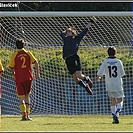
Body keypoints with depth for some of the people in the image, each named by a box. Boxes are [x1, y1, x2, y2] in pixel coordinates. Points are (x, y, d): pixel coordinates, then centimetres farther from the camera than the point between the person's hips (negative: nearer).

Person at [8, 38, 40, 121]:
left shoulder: (14, 55, -3)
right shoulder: (28, 53, 3)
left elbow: (12, 67, -1)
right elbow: (35, 62, -4)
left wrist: (14, 75, 15)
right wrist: (38, 73, 0)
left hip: (19, 79, -2)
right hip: (28, 78, 2)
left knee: (21, 97, 0)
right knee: (27, 96, 14)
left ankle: (24, 115, -14)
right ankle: (27, 115, 12)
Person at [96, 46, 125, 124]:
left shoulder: (105, 62, -4)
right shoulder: (119, 62, -6)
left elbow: (99, 73, -8)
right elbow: (122, 74, -2)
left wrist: (98, 78, 15)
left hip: (109, 85, 2)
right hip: (118, 85, -2)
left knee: (113, 101, 16)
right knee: (120, 101, 6)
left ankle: (114, 116, 14)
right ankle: (117, 114, -17)